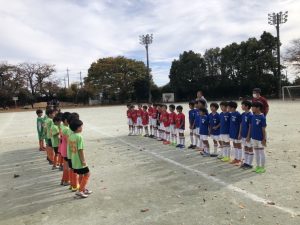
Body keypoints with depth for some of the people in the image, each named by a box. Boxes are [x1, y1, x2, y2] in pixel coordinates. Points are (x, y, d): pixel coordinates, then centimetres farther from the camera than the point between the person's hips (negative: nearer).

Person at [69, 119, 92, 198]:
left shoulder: (71, 136, 4)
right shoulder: (79, 136, -21)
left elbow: (71, 148, 10)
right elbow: (80, 150, -22)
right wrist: (83, 160, -16)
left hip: (74, 160, 8)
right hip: (79, 161, -8)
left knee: (81, 175, 19)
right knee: (87, 174, 6)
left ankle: (83, 189, 30)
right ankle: (80, 191, 5)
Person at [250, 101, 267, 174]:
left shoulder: (262, 117, -15)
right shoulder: (253, 116, 4)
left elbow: (263, 129, -13)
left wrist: (264, 139, -12)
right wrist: (249, 136, 11)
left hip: (260, 138, -7)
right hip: (254, 137, 7)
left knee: (261, 152, 5)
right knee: (256, 152, 15)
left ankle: (262, 167, 17)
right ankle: (258, 166, 27)